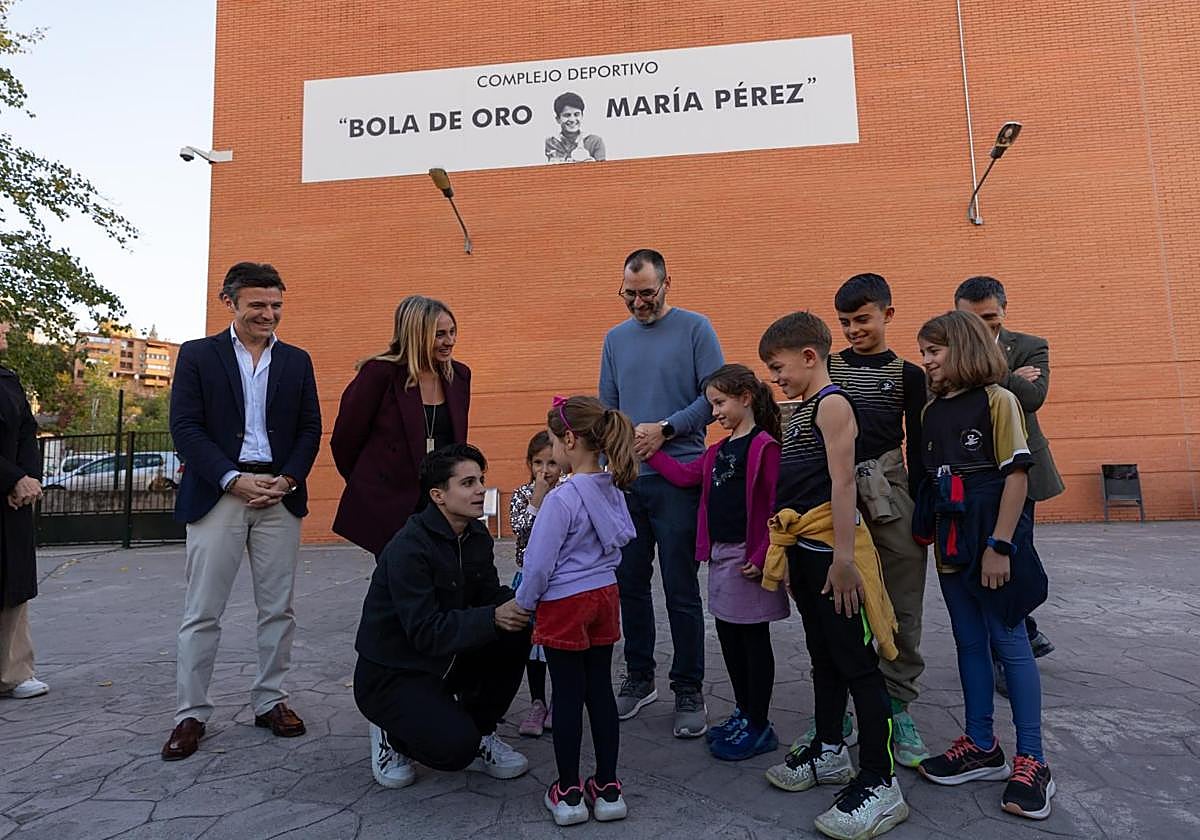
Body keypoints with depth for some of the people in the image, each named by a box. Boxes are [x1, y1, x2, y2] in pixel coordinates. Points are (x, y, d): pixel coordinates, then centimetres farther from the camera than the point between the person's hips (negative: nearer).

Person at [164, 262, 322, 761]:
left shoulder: (297, 361, 11)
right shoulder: (198, 355, 4)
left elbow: (310, 429, 7)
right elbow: (185, 427, -4)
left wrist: (286, 479, -8)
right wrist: (234, 479, -14)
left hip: (279, 495, 2)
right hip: (218, 494, -2)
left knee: (277, 608, 8)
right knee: (202, 612, 3)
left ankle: (270, 701, 22)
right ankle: (191, 714, 17)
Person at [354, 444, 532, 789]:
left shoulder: (477, 535, -1)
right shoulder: (409, 548, -26)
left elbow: (490, 595, 2)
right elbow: (425, 631, -29)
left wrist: (518, 605, -20)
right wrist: (492, 618, -38)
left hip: (446, 661, 7)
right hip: (391, 674, -7)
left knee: (515, 634, -15)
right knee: (455, 747, -26)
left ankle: (480, 734, 4)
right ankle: (393, 735, 8)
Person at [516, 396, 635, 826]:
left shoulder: (562, 498, -22)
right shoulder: (613, 490, -1)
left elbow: (539, 564, -17)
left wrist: (523, 604, -1)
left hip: (565, 605, -6)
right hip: (605, 597, 6)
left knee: (568, 695, 7)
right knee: (600, 689, 14)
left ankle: (568, 793, 21)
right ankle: (607, 788, 24)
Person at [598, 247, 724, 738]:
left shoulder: (695, 329, 0)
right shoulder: (616, 338, 13)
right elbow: (607, 406, 15)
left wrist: (664, 429, -13)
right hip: (626, 479, 5)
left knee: (680, 588, 1)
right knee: (630, 582, 11)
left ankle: (688, 691, 17)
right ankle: (638, 679, 28)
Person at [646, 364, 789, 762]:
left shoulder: (764, 446, -13)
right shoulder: (718, 450, 13)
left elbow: (775, 506, -17)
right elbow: (684, 476, 12)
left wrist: (762, 557, -19)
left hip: (748, 557, -8)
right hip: (720, 554, 8)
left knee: (753, 640, 5)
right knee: (729, 637, 16)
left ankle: (759, 727, 19)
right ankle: (743, 713, 32)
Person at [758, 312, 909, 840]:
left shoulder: (832, 404, -12)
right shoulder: (801, 409, 15)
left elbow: (842, 483, -19)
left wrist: (842, 557, -22)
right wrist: (785, 549, 16)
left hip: (831, 548, -9)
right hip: (803, 548, 9)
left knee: (856, 661, -2)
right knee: (823, 656, 19)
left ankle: (880, 783, 9)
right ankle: (828, 752, 34)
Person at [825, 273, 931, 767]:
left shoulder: (908, 374, 7)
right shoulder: (827, 368, 8)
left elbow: (918, 447, 8)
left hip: (890, 494, 0)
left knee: (902, 608, 4)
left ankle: (897, 709, 19)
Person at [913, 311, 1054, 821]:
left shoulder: (996, 400, -8)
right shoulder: (932, 410, 9)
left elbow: (1016, 475, -13)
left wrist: (1000, 545, -17)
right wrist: (928, 533, 6)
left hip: (992, 538, -6)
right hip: (950, 544, 6)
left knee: (1009, 642, 3)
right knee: (970, 643, 13)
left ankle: (1030, 760, 16)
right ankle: (981, 747, 25)